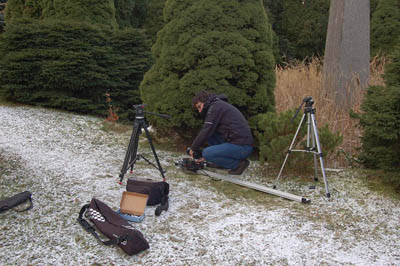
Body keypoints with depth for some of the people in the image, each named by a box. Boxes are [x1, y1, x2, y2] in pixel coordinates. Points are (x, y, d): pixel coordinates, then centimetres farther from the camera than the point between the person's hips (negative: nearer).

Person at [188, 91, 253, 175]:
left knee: (206, 153, -15)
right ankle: (222, 162, 14)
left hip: (242, 147, -10)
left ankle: (238, 164, -6)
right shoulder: (220, 105, 23)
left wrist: (193, 148, 2)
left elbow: (206, 131, -13)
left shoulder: (215, 107, -8)